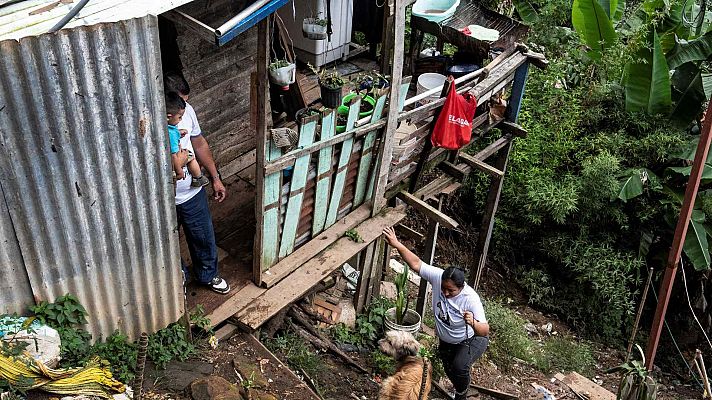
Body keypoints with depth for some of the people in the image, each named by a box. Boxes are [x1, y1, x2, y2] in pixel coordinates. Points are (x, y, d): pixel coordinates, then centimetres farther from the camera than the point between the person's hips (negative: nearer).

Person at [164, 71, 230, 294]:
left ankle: (208, 275, 49)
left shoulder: (187, 110, -10)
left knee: (204, 237, 22)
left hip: (192, 192, 4)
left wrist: (215, 178, 9)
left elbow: (200, 144, 5)